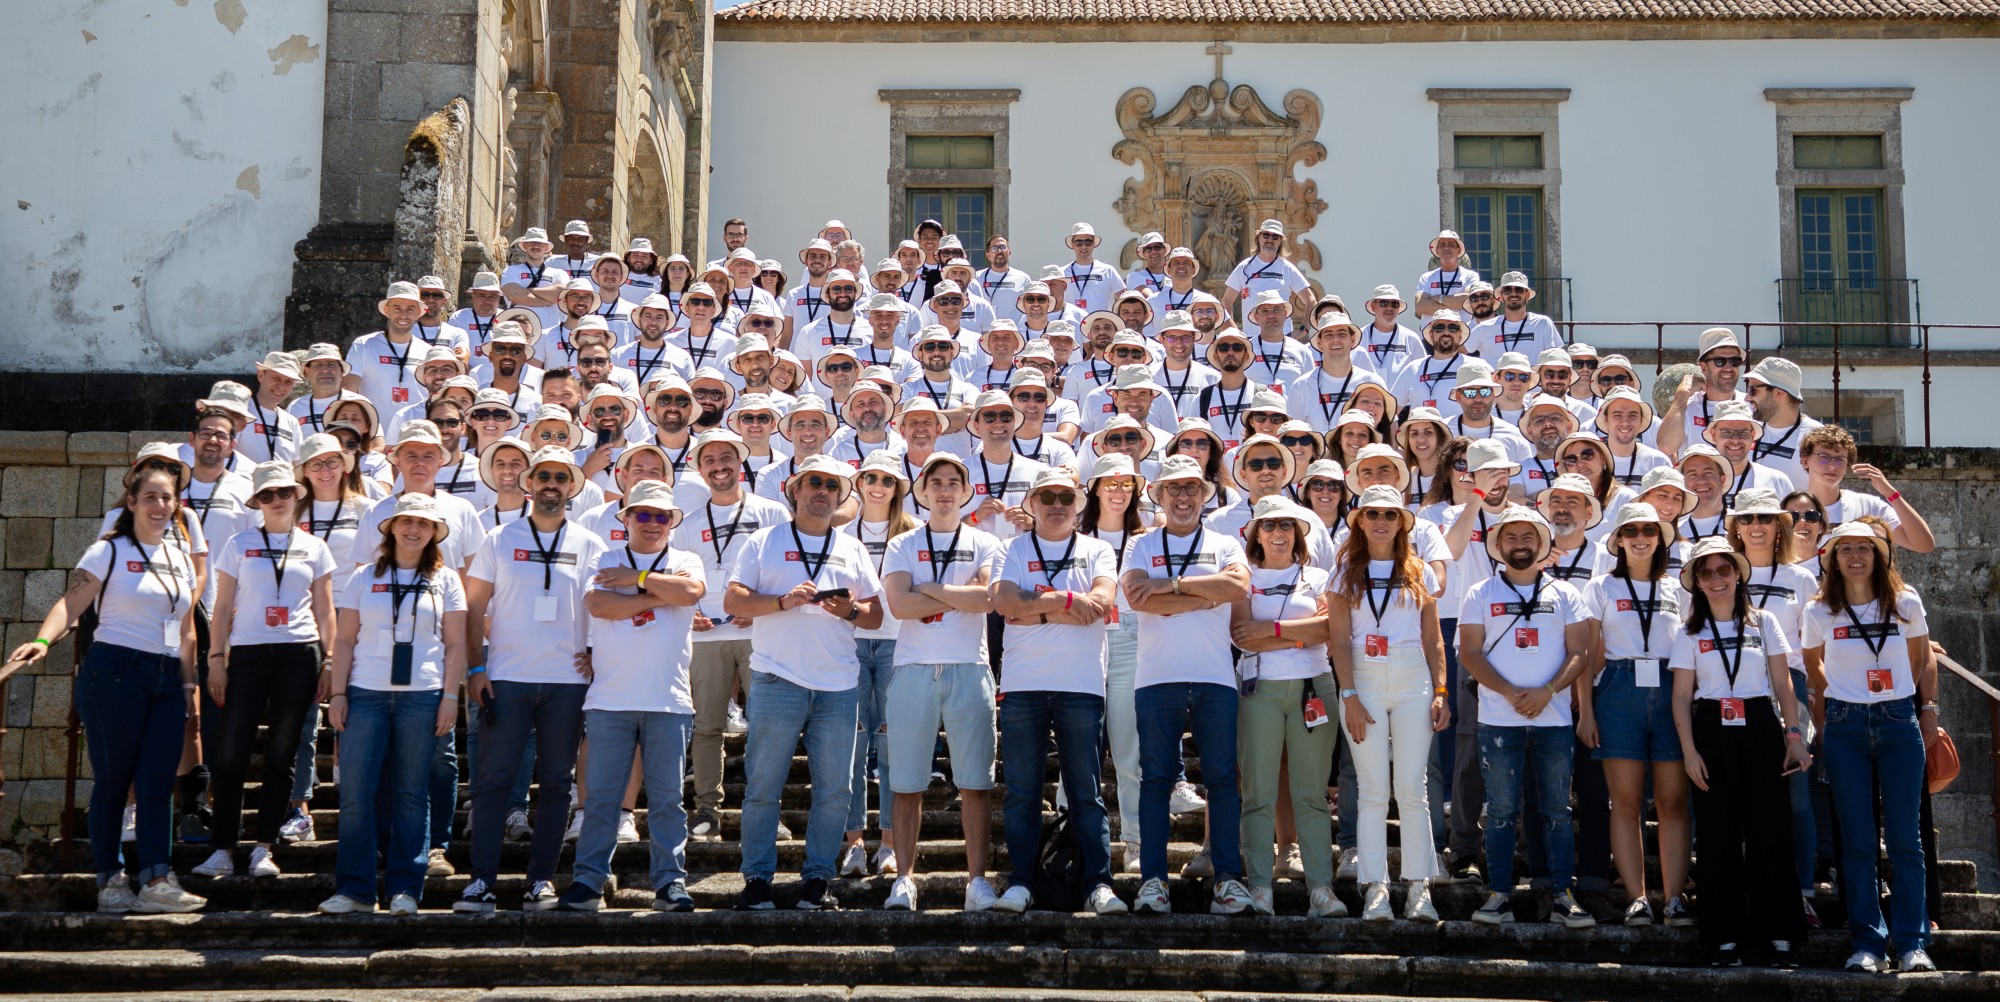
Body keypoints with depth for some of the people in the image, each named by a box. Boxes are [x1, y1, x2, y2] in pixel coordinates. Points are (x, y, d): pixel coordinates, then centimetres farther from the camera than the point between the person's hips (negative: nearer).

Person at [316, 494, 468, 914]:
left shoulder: (445, 580, 9)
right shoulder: (364, 577, 11)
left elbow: (455, 645, 7)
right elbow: (344, 640, 9)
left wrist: (450, 696, -1)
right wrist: (337, 692, 1)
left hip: (422, 696, -1)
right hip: (366, 693, 1)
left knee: (411, 795, 2)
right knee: (356, 791, -4)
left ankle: (405, 888, 7)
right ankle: (355, 888, 3)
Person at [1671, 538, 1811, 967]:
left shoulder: (1763, 622, 7)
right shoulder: (1690, 633, 6)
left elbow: (1783, 685, 5)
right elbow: (1682, 696, 4)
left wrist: (1795, 735, -3)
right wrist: (1689, 750, -4)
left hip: (1760, 728, 0)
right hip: (1712, 733, 0)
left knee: (1769, 829, -3)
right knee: (1719, 834, 0)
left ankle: (1778, 932, 3)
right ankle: (1725, 937, 5)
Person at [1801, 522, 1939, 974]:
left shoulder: (1905, 603, 1)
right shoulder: (1818, 611, 1)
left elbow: (1924, 660, 12)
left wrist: (1928, 710, 6)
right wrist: (1841, 697, 10)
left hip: (1899, 722, 0)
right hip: (1845, 728, 0)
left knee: (1904, 838, -1)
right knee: (1857, 840, 1)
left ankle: (1912, 944, 3)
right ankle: (1867, 944, 5)